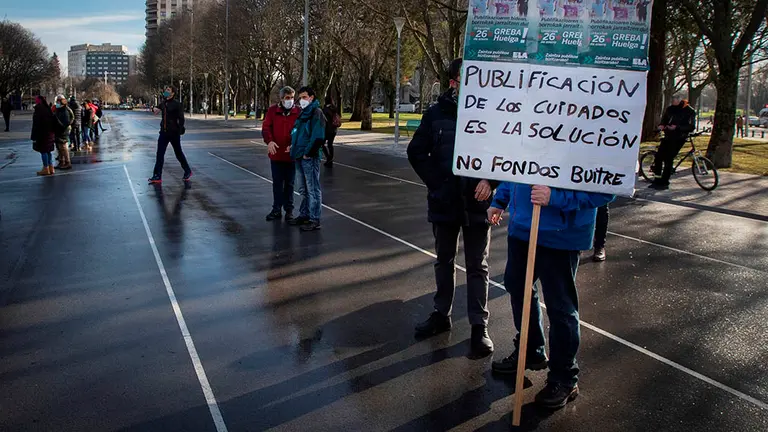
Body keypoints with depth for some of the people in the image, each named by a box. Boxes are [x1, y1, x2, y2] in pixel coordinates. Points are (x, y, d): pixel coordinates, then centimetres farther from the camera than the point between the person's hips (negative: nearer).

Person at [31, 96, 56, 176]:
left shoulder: (38, 111, -16)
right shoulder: (48, 110, 7)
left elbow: (36, 125, -16)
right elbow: (53, 122, 13)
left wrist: (34, 137, -12)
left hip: (41, 134, -8)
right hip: (49, 133, 8)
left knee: (43, 151, -1)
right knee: (48, 151, 14)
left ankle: (46, 169, 2)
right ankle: (51, 168, 18)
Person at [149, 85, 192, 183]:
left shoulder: (176, 104, -9)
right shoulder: (163, 103, 8)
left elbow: (181, 119, -11)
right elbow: (157, 109, 25)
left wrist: (179, 132, -16)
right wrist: (154, 109, 0)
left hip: (174, 133, -6)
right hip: (163, 132, 6)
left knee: (178, 153, 8)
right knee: (160, 154, 1)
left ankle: (188, 172, 26)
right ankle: (157, 176, 3)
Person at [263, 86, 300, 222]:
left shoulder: (298, 112, -2)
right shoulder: (272, 110, 1)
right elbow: (266, 127, -3)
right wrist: (269, 141, -22)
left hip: (291, 154, -1)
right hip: (276, 154, 1)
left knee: (289, 184, 9)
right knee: (277, 183, 10)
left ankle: (289, 210, 19)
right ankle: (276, 209, 19)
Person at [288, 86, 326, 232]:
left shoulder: (316, 112, -10)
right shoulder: (302, 113, 16)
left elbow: (319, 137, -20)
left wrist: (308, 153, -17)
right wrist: (294, 147, 14)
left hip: (310, 158, -9)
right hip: (299, 158, 9)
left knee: (313, 189, -4)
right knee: (303, 190, 18)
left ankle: (314, 220, 0)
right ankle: (304, 215, 29)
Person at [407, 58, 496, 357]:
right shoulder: (438, 113, 0)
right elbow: (416, 152, 3)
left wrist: (490, 180, -17)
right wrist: (435, 182, -4)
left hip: (477, 202, -2)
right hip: (444, 201, 3)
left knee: (477, 266, 6)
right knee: (444, 261, 17)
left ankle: (479, 326, 14)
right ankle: (441, 315, 32)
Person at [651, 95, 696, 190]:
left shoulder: (689, 111, -10)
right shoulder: (670, 109, 7)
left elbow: (691, 127, -14)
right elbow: (664, 120, 18)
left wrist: (677, 127, -27)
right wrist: (661, 125, -6)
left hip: (678, 139, -6)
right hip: (668, 136, 6)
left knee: (668, 159, -9)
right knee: (658, 156, -1)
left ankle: (664, 183, 0)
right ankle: (657, 180, 12)